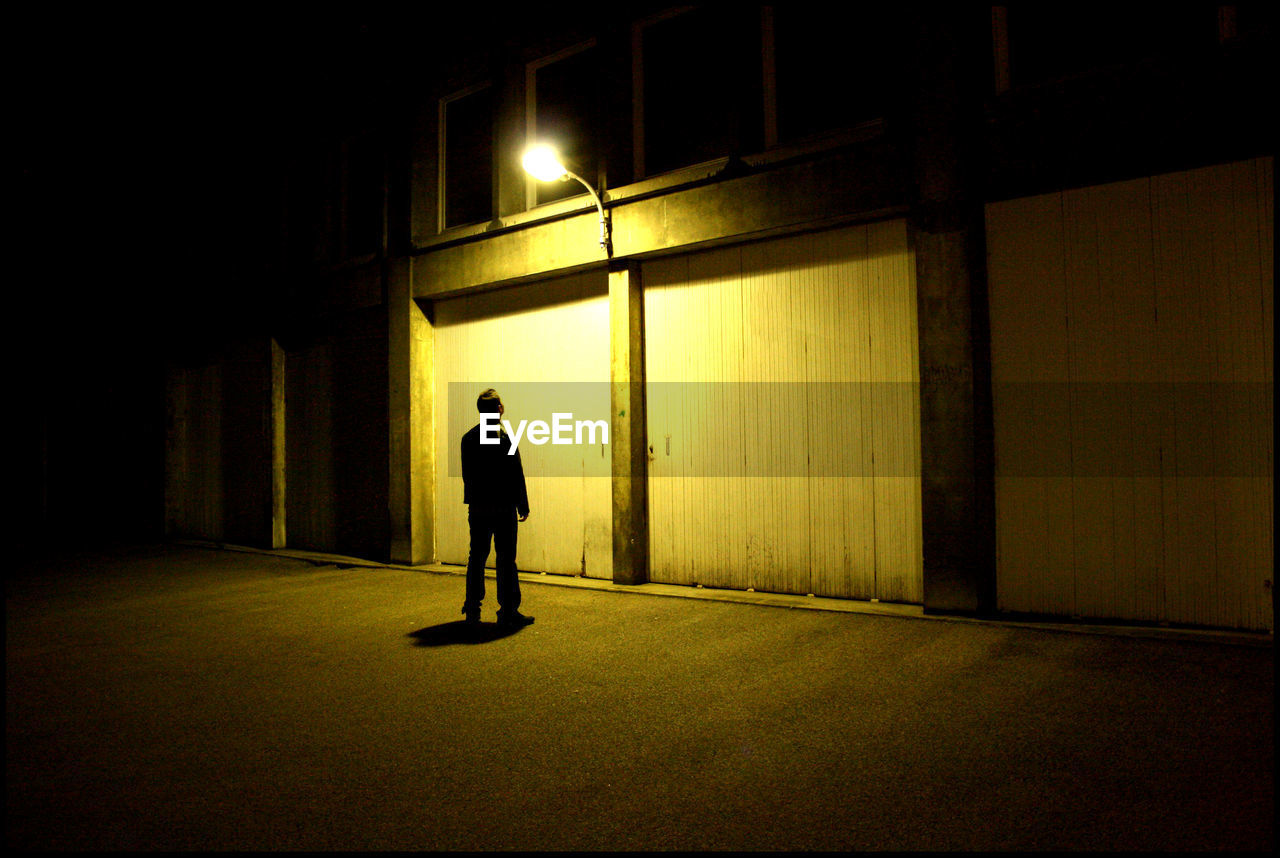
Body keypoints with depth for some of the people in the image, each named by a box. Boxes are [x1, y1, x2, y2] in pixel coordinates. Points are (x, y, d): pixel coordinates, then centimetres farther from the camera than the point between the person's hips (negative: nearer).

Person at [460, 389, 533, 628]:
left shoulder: (468, 438, 5)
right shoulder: (506, 437, -12)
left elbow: (467, 474, 11)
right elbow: (516, 475, -11)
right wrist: (523, 505, -3)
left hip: (477, 507, 6)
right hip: (503, 507, -5)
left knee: (477, 557, 13)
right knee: (506, 558, 0)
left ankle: (472, 609, 18)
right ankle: (508, 612, 3)